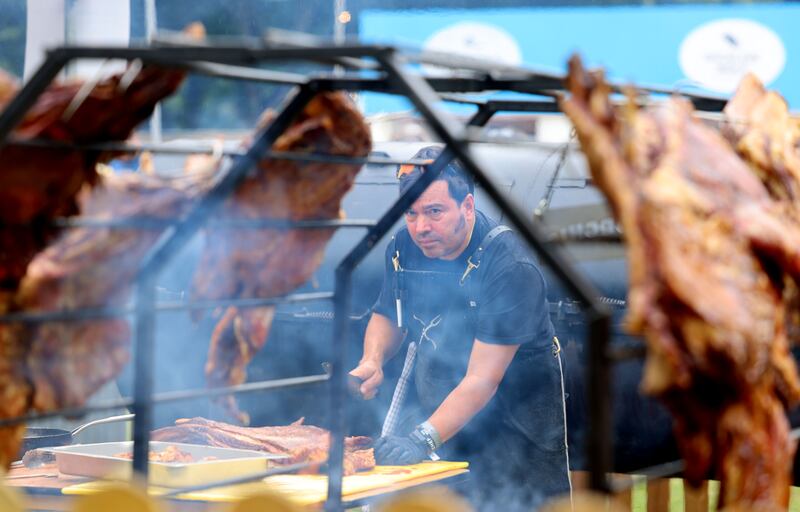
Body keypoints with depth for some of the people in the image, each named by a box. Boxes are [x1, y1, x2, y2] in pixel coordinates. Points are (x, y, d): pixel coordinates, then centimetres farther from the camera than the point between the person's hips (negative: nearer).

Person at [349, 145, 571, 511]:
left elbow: (482, 381, -31)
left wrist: (422, 440, -40)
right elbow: (388, 316, 10)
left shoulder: (510, 267, -27)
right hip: (432, 403, 5)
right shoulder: (404, 248, -8)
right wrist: (372, 362, -12)